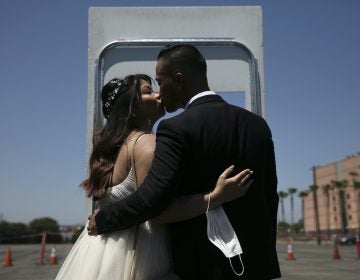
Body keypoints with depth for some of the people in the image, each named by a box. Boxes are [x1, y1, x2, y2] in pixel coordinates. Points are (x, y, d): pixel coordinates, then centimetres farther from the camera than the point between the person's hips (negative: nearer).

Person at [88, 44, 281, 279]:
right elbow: (270, 197, 8)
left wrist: (102, 221, -5)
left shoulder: (177, 129, -15)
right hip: (256, 261, 6)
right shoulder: (257, 124, 4)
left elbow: (150, 198, -22)